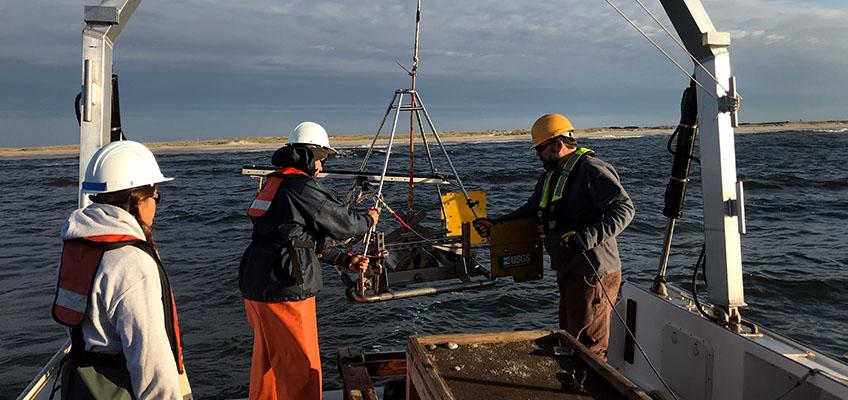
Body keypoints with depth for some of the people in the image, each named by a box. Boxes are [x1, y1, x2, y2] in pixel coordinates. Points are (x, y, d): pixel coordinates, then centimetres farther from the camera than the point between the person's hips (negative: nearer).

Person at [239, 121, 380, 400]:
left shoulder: (275, 183, 17)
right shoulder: (302, 187, -14)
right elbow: (343, 224, -6)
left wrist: (345, 260, 15)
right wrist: (369, 220, 15)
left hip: (255, 288, 10)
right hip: (285, 292, -10)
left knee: (267, 360, 24)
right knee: (301, 368, 2)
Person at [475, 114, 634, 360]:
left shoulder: (592, 170, -16)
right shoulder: (551, 175, 16)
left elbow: (623, 209, -24)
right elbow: (531, 209, 25)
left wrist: (588, 236, -33)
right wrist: (496, 225, 14)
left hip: (593, 273, -10)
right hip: (568, 272, 10)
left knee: (588, 347, -4)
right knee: (568, 338, 22)